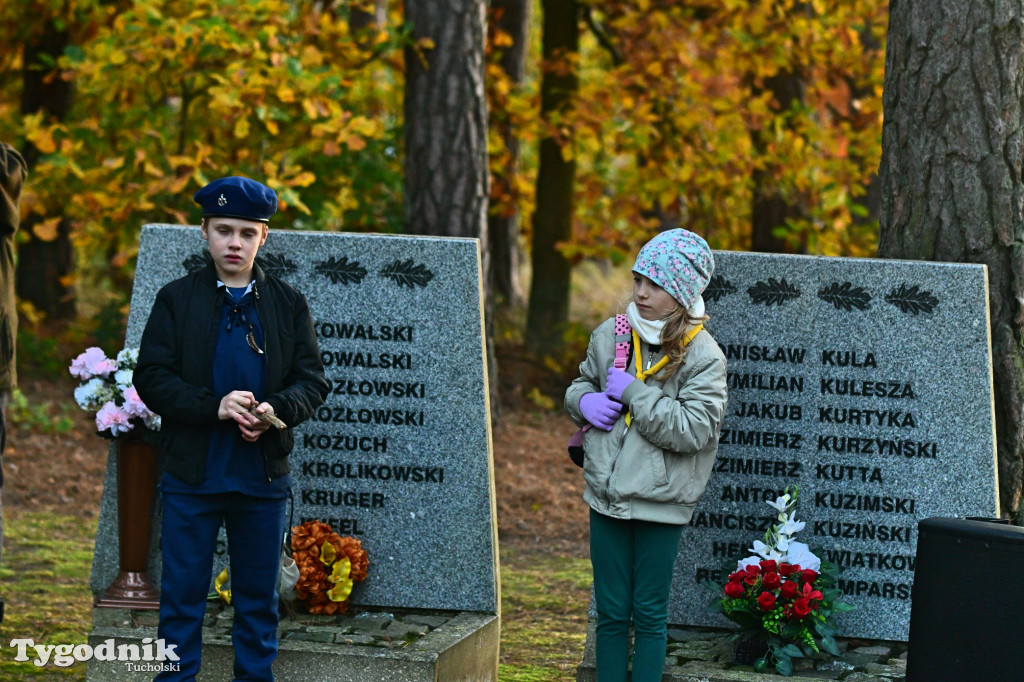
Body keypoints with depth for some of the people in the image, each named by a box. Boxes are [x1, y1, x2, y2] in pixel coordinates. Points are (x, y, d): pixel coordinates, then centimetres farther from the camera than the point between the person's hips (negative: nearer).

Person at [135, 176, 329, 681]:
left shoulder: (288, 304, 7)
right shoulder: (177, 300, 2)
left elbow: (313, 380, 5)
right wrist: (213, 406, -18)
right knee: (182, 599, 2)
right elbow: (150, 378, -4)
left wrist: (276, 411, -16)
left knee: (258, 601, 9)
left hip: (263, 477, 2)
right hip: (191, 474, -2)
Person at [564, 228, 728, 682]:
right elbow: (580, 385, 19)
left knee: (649, 615, 7)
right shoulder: (611, 334, 3)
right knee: (611, 612, 11)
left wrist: (631, 392, -19)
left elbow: (694, 429, -20)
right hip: (607, 494, 4)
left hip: (661, 504, -4)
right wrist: (584, 401, -5)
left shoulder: (703, 356, -11)